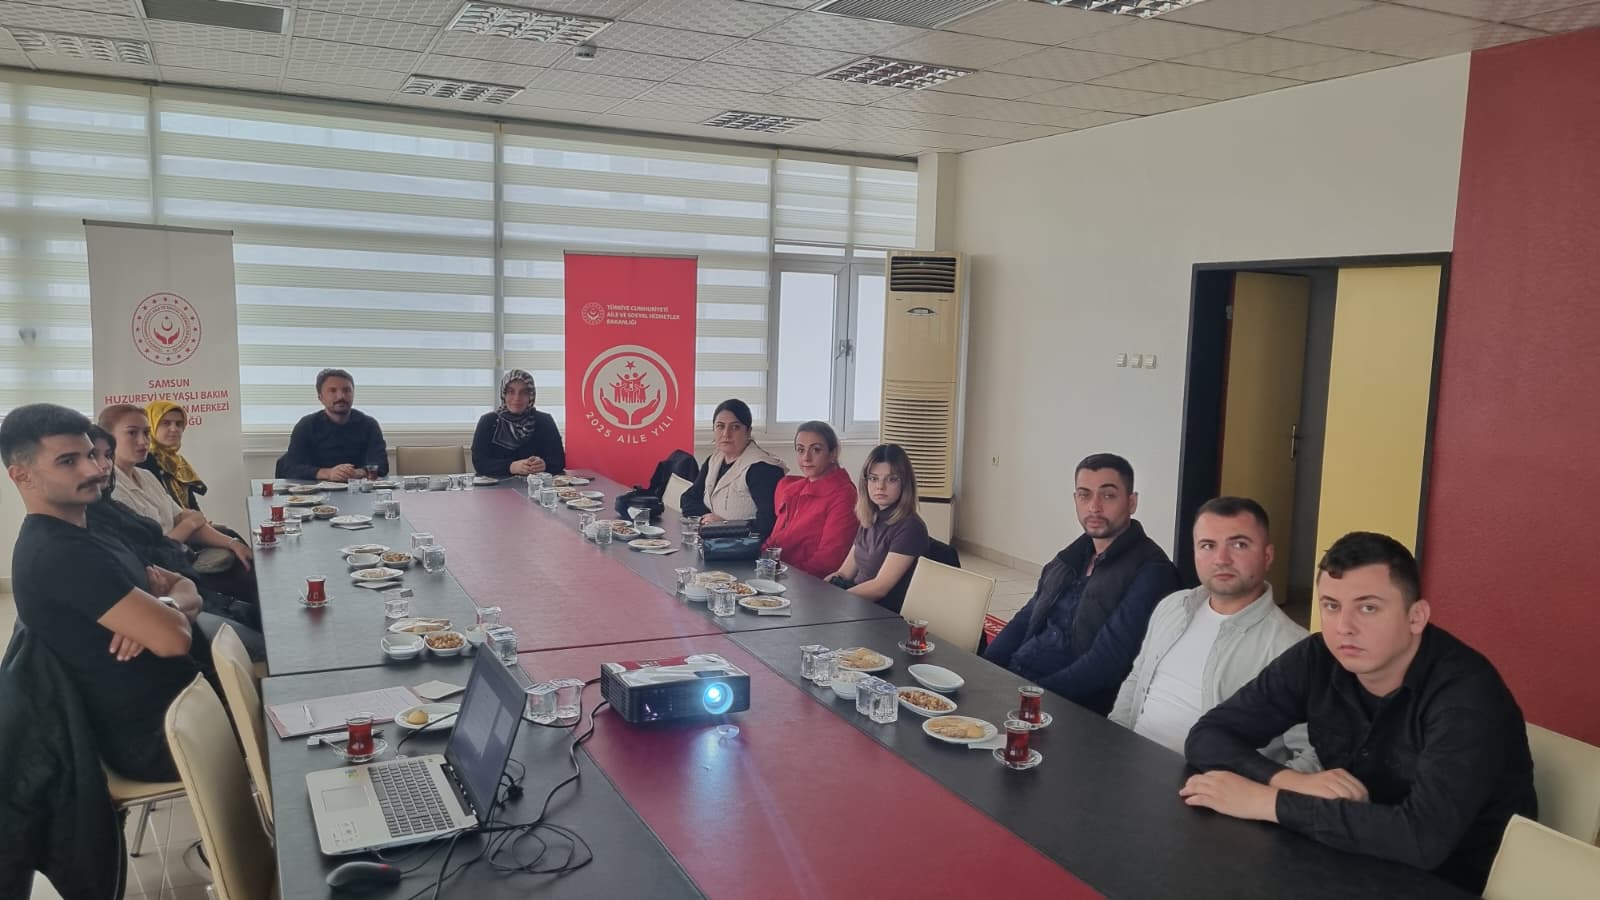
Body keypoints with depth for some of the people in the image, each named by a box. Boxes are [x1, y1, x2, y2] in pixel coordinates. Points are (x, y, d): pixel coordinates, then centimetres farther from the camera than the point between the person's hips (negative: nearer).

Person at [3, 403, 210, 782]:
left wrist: (159, 609, -13)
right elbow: (174, 638, -28)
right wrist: (168, 604, -5)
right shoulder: (60, 555, -21)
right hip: (157, 736, -9)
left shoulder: (80, 538, 12)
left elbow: (188, 591, 11)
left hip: (172, 697, 9)